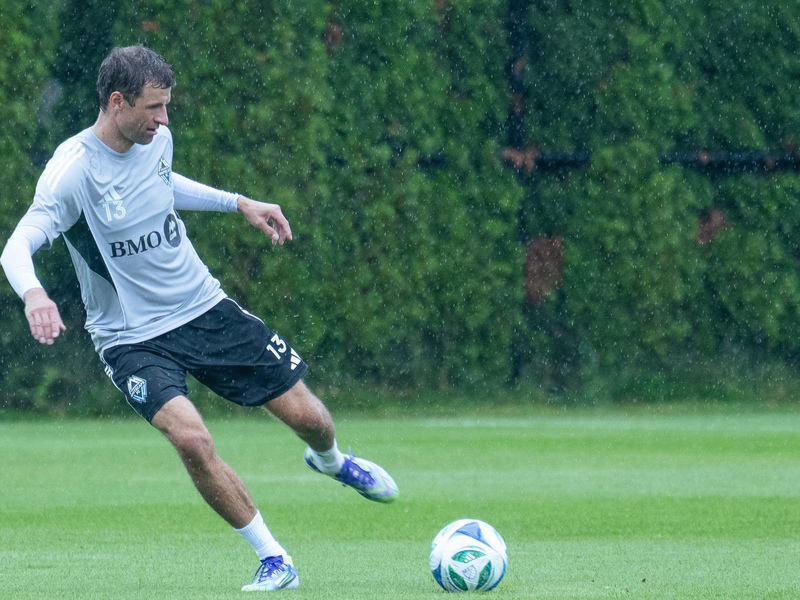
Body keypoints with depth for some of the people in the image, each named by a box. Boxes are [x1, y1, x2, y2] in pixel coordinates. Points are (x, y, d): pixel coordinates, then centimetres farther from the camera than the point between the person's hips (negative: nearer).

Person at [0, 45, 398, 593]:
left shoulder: (156, 139, -2)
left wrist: (240, 203, 20)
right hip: (132, 337, -5)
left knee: (308, 416, 4)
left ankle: (331, 461, 44)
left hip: (205, 308, 5)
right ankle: (274, 561, -9)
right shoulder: (73, 172, -22)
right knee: (191, 439, -28)